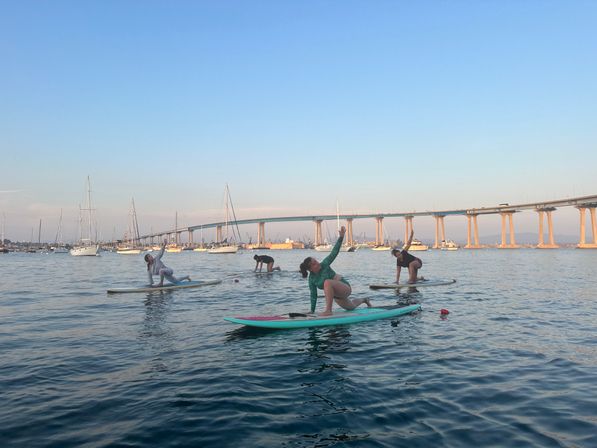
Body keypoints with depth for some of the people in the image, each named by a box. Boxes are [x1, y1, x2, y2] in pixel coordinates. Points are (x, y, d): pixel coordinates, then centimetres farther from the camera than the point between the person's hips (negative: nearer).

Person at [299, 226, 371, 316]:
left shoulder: (324, 264, -16)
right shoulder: (311, 279, -5)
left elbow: (334, 252, -21)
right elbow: (313, 296, 1)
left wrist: (341, 237, -30)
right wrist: (312, 311, 0)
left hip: (345, 287, -7)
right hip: (336, 295, 7)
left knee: (327, 282, -36)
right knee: (351, 307, 32)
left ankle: (328, 310, -34)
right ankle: (364, 300, 66)